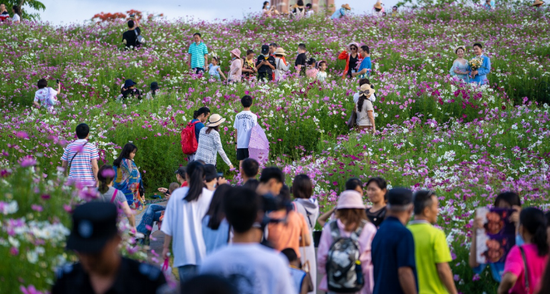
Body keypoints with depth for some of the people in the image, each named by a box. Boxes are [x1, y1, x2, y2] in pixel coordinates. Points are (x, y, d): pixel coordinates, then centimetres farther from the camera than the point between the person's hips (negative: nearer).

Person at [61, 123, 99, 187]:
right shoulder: (91, 147, -1)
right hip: (89, 182, -2)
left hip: (73, 182, 2)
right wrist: (97, 182, -4)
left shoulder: (69, 147, 7)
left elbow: (64, 166, 11)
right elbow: (95, 167, -7)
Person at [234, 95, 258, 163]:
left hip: (240, 143, 3)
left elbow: (236, 131, 7)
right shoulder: (253, 116, -5)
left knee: (241, 162, 5)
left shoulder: (238, 116, 3)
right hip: (249, 144, -3)